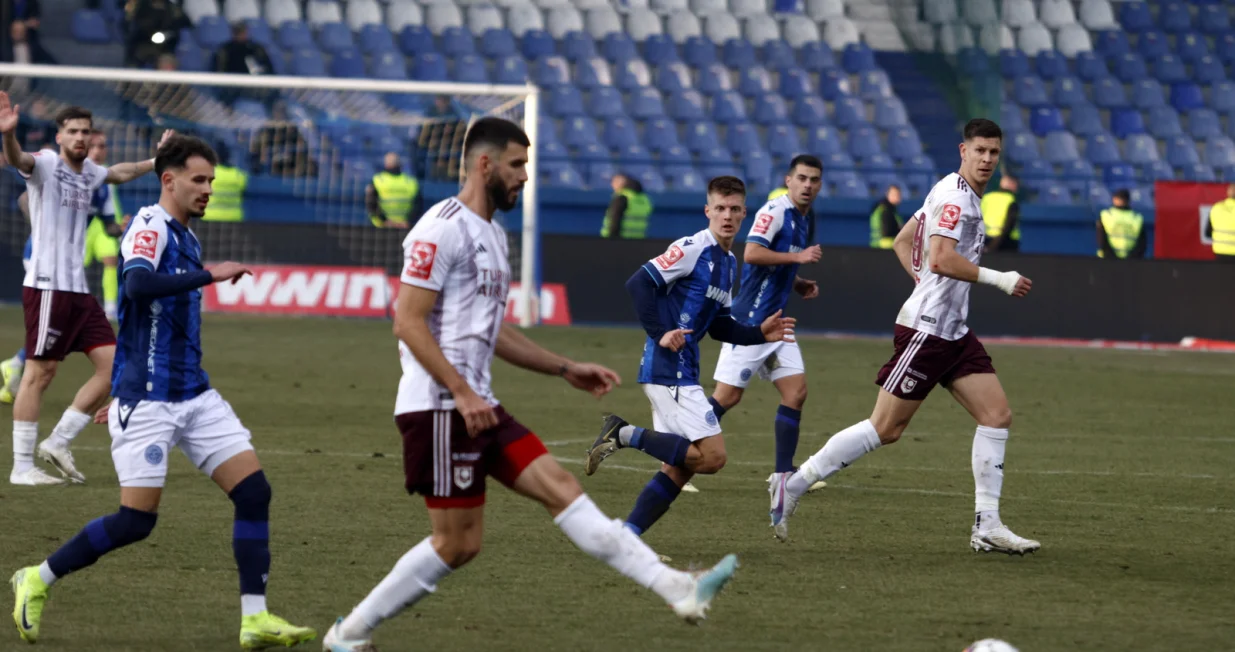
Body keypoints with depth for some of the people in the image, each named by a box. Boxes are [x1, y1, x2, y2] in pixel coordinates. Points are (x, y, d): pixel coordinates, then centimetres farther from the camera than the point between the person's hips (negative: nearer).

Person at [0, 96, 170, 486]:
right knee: (40, 373, -6)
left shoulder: (89, 172, 14)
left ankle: (58, 443, 11)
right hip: (48, 287, -8)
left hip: (79, 289, 8)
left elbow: (121, 173, 38)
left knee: (113, 365, 2)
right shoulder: (46, 164, -8)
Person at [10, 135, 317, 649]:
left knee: (254, 491, -5)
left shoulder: (185, 238, 16)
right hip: (148, 402, -8)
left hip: (194, 395, 8)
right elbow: (138, 284, -33)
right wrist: (210, 274, -30)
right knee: (137, 520, -8)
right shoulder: (151, 227, -11)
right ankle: (36, 581, 12)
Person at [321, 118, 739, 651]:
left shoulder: (492, 235, 19)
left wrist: (566, 369, 23)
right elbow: (408, 322, -17)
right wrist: (462, 394, -22)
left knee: (559, 487, -2)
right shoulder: (444, 228, -11)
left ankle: (677, 589, -10)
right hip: (440, 406, -9)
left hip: (476, 405, 9)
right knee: (457, 543, -7)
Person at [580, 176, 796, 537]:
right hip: (668, 370, -10)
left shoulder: (728, 263, 18)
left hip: (682, 373, 10)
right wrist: (660, 334, -24)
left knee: (680, 468, 8)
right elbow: (639, 283, -18)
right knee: (712, 456, -15)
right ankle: (626, 435, -8)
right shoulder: (693, 249, -11)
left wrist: (759, 334, 10)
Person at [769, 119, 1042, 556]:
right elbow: (941, 258, -26)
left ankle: (987, 527, 1)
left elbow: (902, 241, 25)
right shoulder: (954, 195, -13)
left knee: (998, 415, 1)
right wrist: (998, 279, -21)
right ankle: (794, 486, 3)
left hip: (953, 331, 10)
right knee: (885, 429, -7)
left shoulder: (965, 196, 18)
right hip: (926, 327, -10)